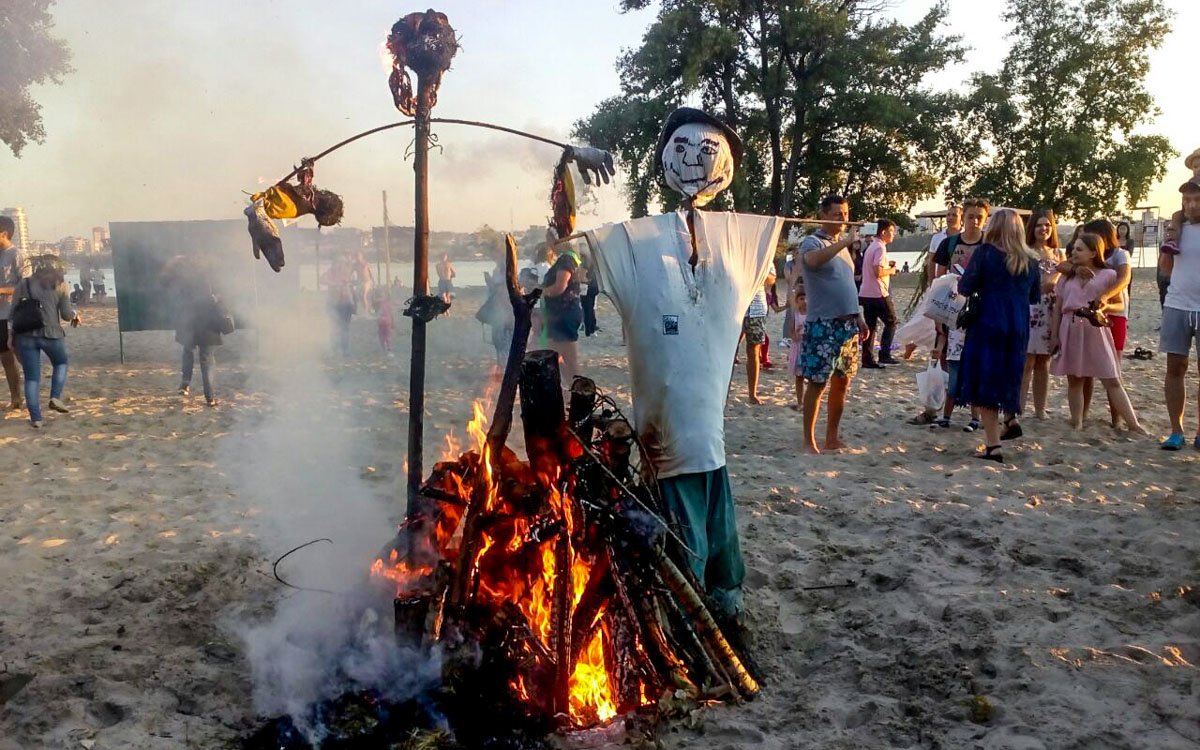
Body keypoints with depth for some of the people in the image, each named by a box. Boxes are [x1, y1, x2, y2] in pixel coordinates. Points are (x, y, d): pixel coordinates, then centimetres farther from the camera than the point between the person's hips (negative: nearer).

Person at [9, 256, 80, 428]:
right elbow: (66, 315, 2)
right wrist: (75, 315, 23)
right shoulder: (59, 284, 5)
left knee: (31, 377, 7)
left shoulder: (23, 284, 9)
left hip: (25, 335, 1)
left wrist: (11, 335, 12)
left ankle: (35, 418, 5)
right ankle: (55, 398, 8)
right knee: (61, 363, 26)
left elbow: (13, 312, 6)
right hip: (51, 333, -1)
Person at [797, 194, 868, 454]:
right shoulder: (812, 242, -5)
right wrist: (844, 242, -31)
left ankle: (832, 438, 20)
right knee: (817, 382, -6)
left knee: (842, 381, 10)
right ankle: (809, 441, 1)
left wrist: (859, 316, 19)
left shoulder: (842, 245, 18)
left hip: (848, 323, 8)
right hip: (823, 324, -8)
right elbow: (813, 260, -31)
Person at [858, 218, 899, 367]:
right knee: (891, 322, 3)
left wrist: (887, 264, 14)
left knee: (870, 326, 7)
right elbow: (878, 272, -22)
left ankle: (867, 359, 6)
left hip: (866, 293, 9)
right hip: (878, 294, -9)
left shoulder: (872, 246, 17)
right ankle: (884, 355, -2)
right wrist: (891, 270, -5)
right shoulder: (880, 248, -14)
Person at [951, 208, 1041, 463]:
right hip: (1018, 327, 5)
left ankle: (993, 445, -8)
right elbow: (1035, 297, 16)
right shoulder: (1030, 260, 7)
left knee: (984, 383, -1)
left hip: (987, 324, -5)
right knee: (1006, 381, 14)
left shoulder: (985, 252, -7)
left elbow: (965, 287, -10)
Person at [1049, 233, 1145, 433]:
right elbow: (1058, 308, 11)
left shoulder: (1108, 275, 3)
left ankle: (1134, 425, -1)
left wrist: (1104, 305, -9)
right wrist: (1054, 335, 6)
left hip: (1095, 330, -3)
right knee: (1074, 379, 6)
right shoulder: (1067, 276, 12)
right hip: (1070, 330, 3)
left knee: (1112, 380, -4)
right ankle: (1076, 423, 12)